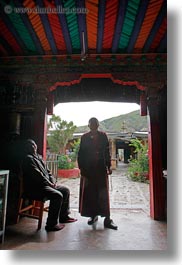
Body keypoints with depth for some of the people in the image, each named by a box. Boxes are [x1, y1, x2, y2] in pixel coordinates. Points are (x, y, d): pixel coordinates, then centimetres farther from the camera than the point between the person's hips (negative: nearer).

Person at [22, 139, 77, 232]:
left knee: (65, 190, 7)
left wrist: (53, 182, 1)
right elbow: (38, 175, -19)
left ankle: (64, 216, 18)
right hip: (35, 188, -10)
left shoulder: (39, 157, 18)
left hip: (46, 184, 10)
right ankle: (52, 224, -14)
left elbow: (47, 171, 17)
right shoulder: (28, 158, -11)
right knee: (57, 196, -27)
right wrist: (49, 183, -14)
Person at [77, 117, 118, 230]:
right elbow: (81, 153, 4)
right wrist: (81, 167, -1)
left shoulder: (103, 136, 4)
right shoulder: (84, 137, 4)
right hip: (88, 168, 1)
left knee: (103, 193, 1)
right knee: (90, 193, 7)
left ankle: (107, 219, 8)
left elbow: (107, 152, 4)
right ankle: (93, 215, 24)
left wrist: (109, 166, 0)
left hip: (101, 168, -1)